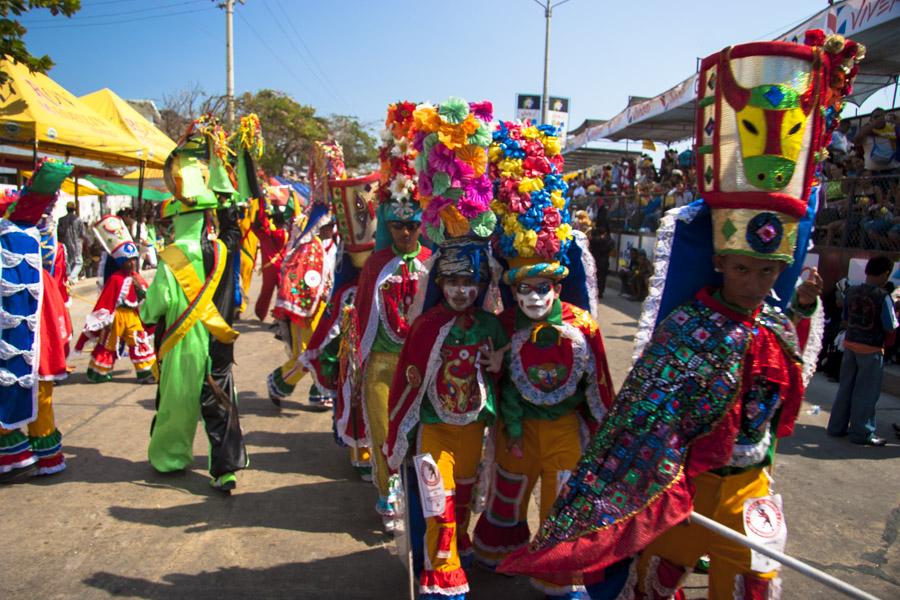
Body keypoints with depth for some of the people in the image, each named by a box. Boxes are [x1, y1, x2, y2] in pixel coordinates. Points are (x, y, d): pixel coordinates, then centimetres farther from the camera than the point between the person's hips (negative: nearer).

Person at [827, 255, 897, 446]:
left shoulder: (852, 292, 1)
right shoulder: (883, 296, -16)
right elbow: (890, 328, -14)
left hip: (850, 344, 6)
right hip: (872, 349, -6)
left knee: (845, 387, 15)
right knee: (866, 393, 5)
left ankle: (837, 426, 23)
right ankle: (862, 433, 14)